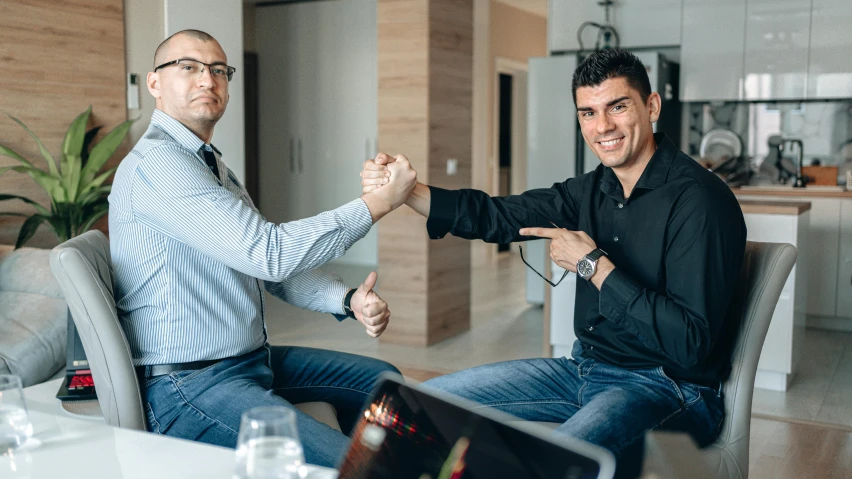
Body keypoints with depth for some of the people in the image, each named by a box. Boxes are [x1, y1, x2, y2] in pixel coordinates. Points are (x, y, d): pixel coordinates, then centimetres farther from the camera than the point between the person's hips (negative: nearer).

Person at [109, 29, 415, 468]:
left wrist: (349, 300, -5)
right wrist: (377, 204, -17)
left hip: (251, 359, 10)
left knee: (383, 380, 18)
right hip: (187, 385, -10)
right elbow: (270, 253, -25)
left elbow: (277, 267, 12)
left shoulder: (211, 165, 15)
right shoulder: (156, 163, -17)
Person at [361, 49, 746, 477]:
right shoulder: (592, 190, 7)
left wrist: (594, 265, -19)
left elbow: (692, 344, -23)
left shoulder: (700, 201, -18)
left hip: (669, 389, -7)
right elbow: (497, 216, 6)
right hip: (586, 369, 8)